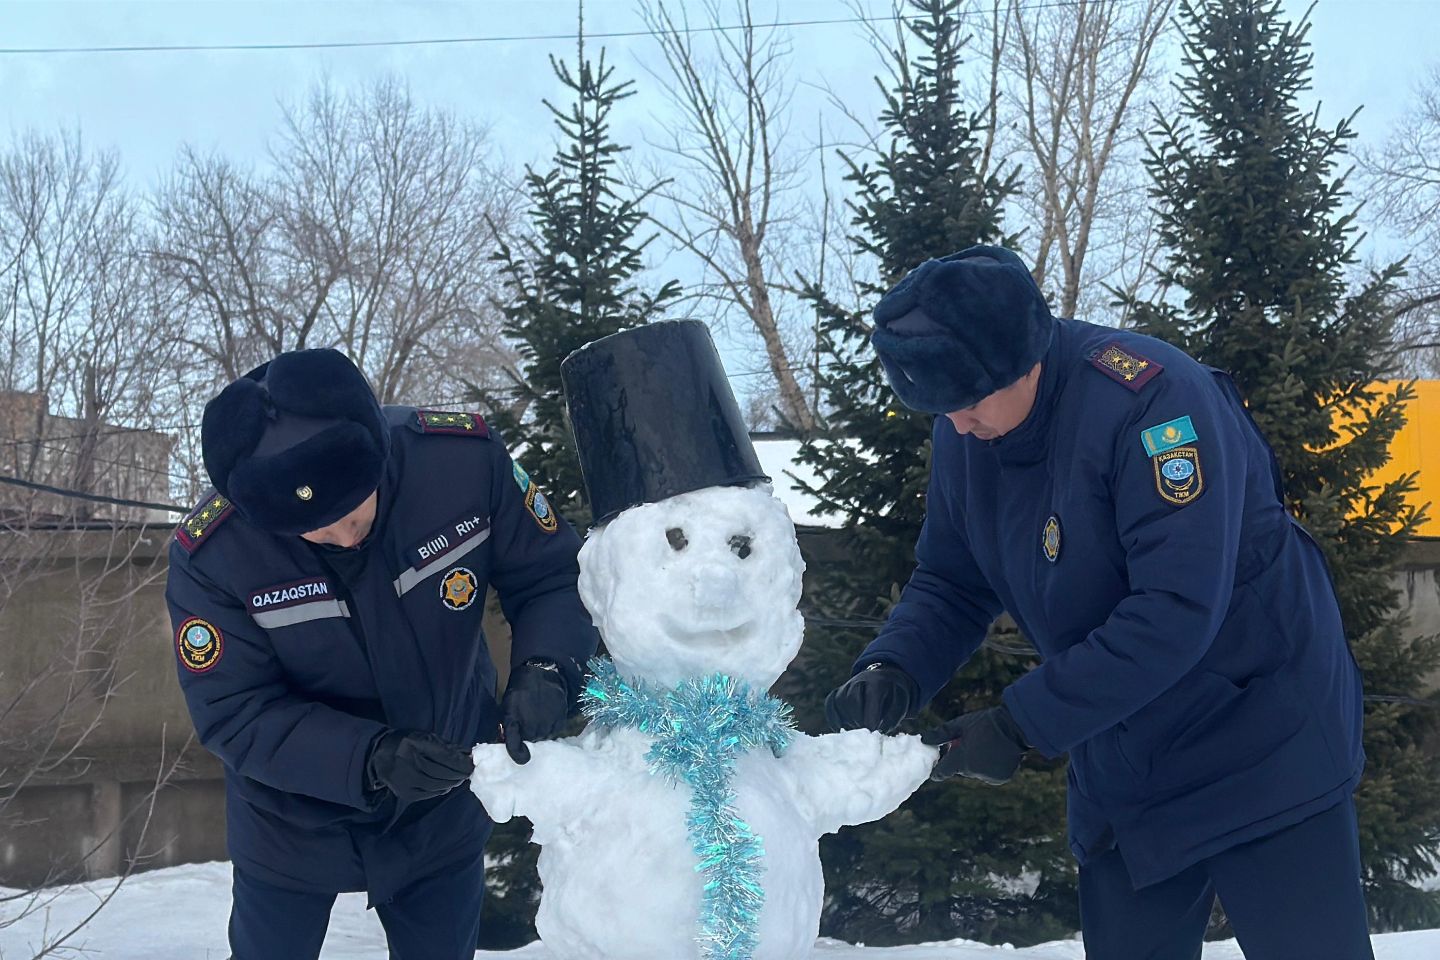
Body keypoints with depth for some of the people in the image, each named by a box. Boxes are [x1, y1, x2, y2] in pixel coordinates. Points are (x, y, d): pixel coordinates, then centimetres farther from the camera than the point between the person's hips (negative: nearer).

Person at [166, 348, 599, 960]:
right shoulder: (211, 553, -27)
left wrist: (545, 668, -31)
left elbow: (553, 576, -12)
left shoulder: (464, 456, -25)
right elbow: (233, 714, -22)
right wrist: (370, 760, -36)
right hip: (291, 827, -1)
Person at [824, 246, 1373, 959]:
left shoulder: (1149, 395, -26)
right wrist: (893, 670, -15)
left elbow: (1176, 608, -32)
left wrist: (1020, 724, -29)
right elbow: (949, 582, 5)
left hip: (1267, 763, -6)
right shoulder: (962, 436, -3)